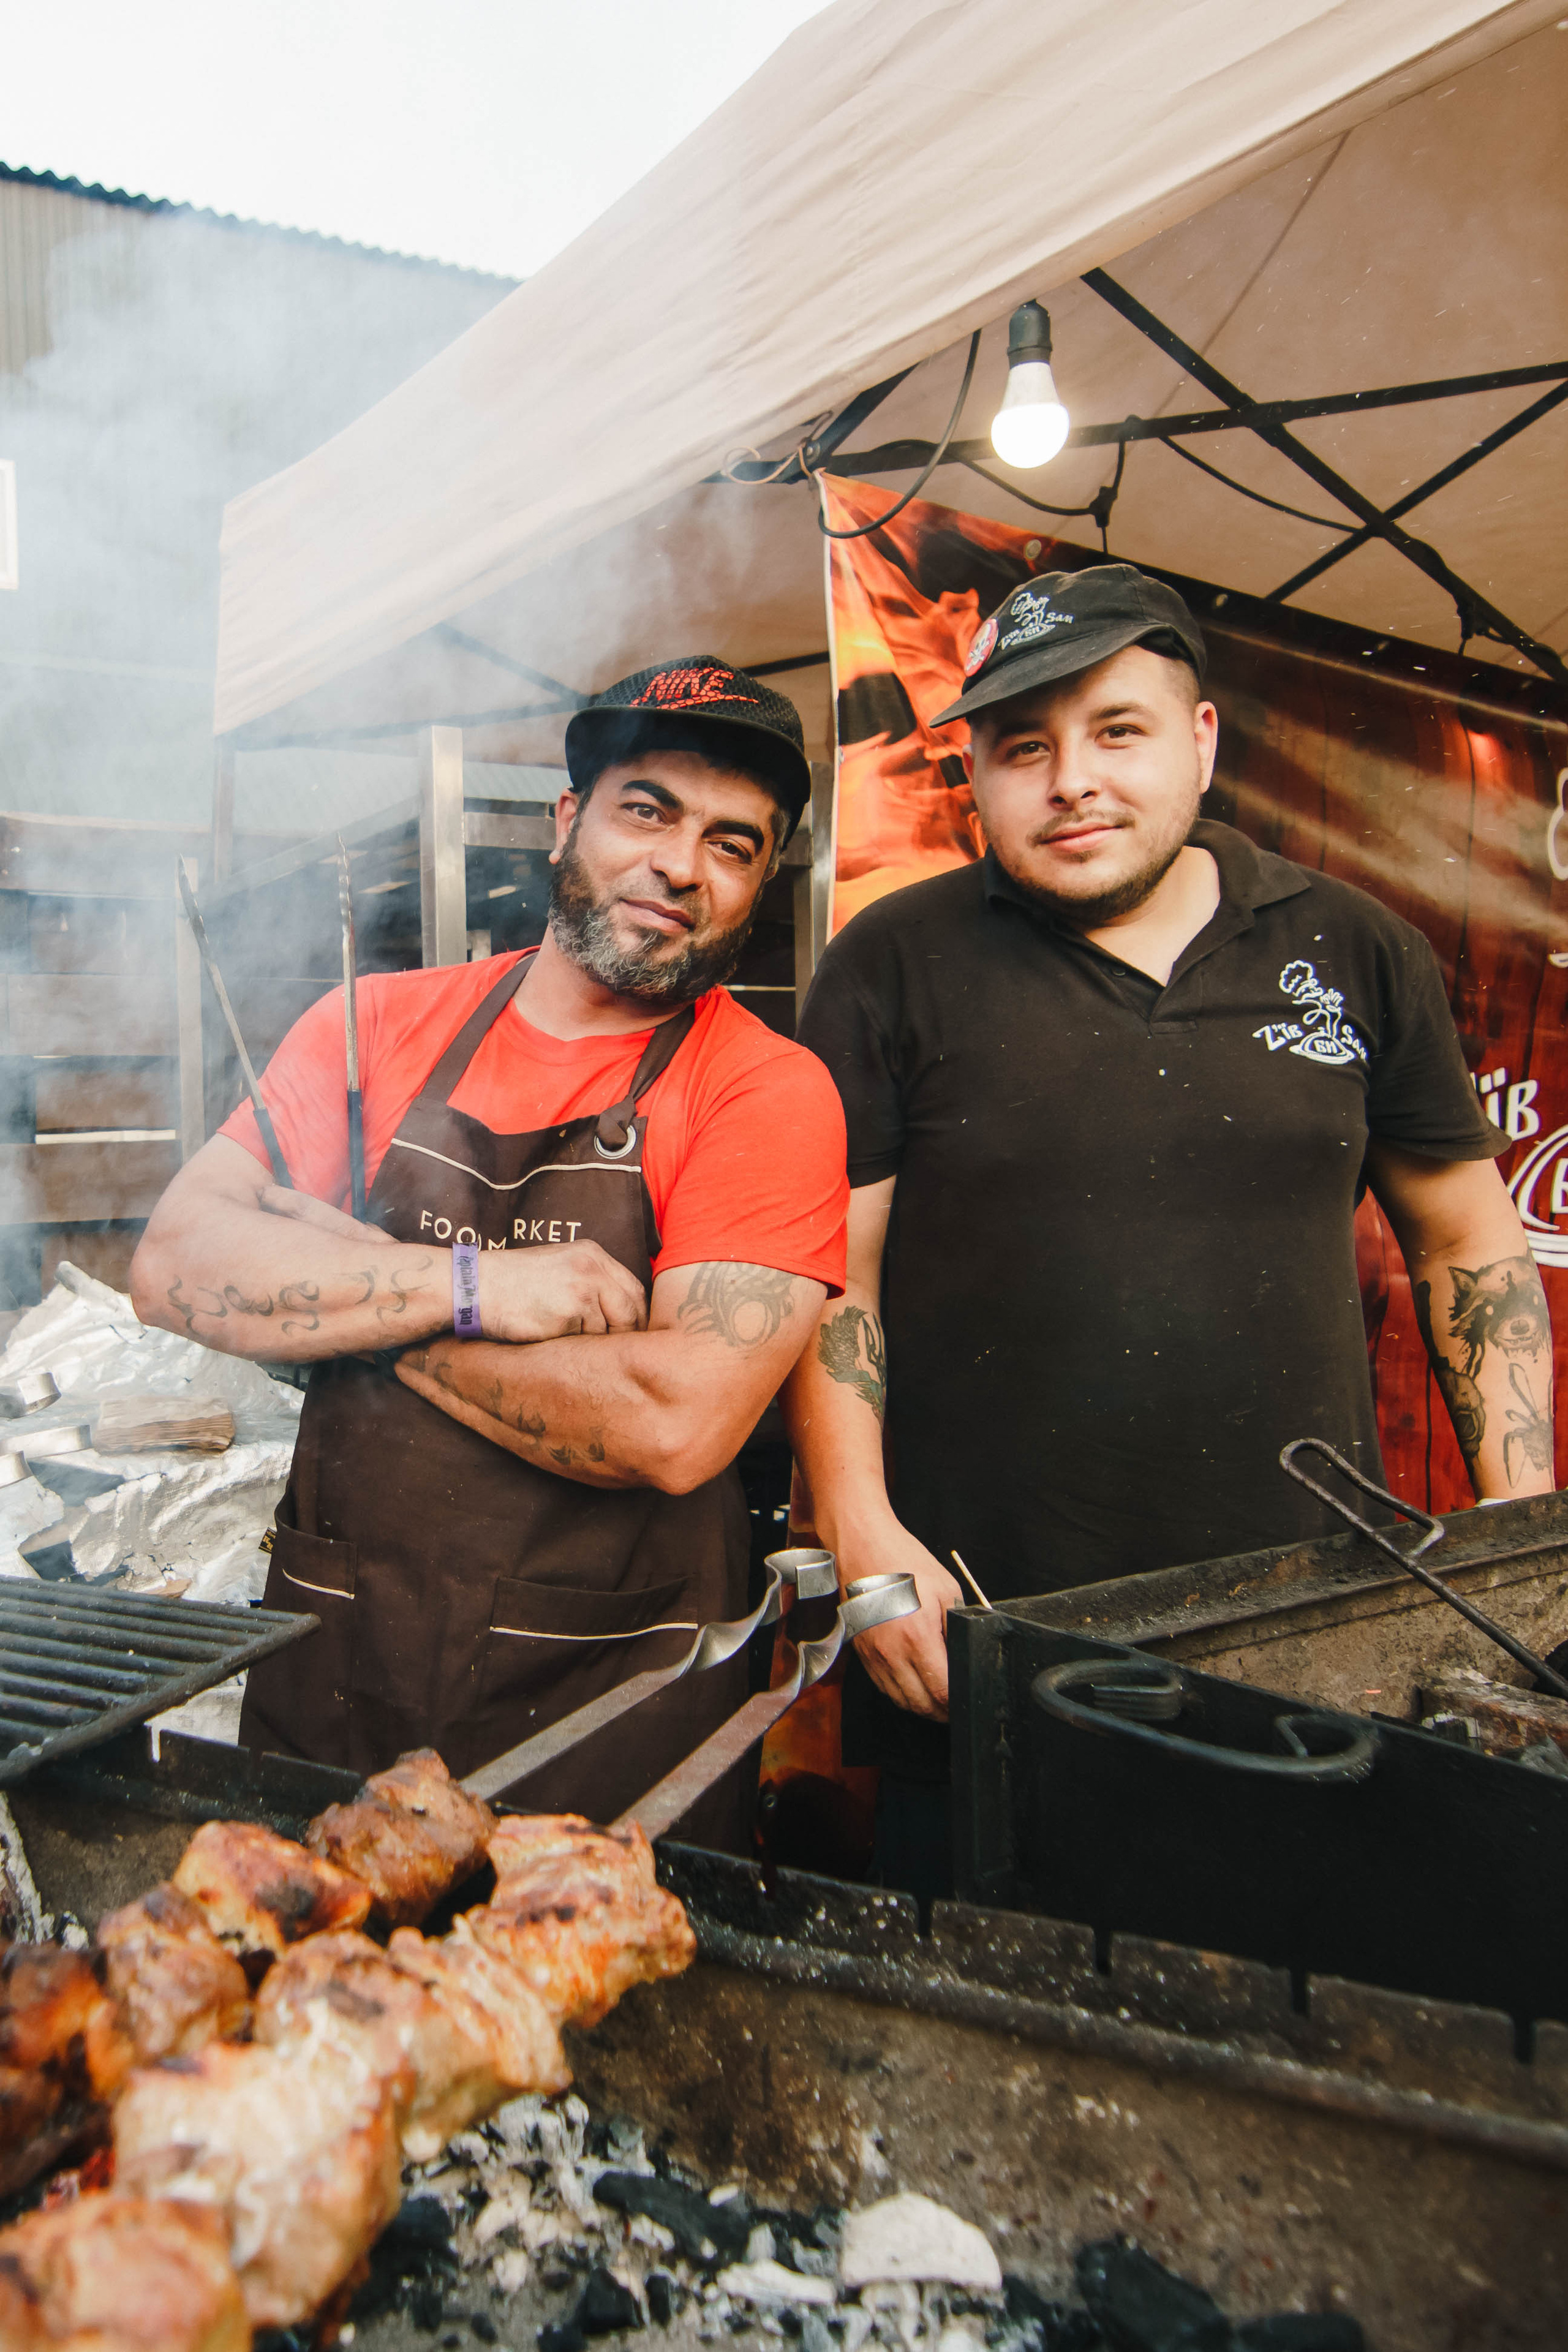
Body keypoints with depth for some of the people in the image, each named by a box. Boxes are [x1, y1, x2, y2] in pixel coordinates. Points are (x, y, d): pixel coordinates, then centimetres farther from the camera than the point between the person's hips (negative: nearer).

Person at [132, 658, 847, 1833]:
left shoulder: (771, 1091, -10)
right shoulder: (377, 1024, 2)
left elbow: (676, 1425, -22)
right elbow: (176, 1264, -7)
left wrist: (342, 1293, -13)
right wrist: (470, 1284, -19)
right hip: (326, 1673, 4)